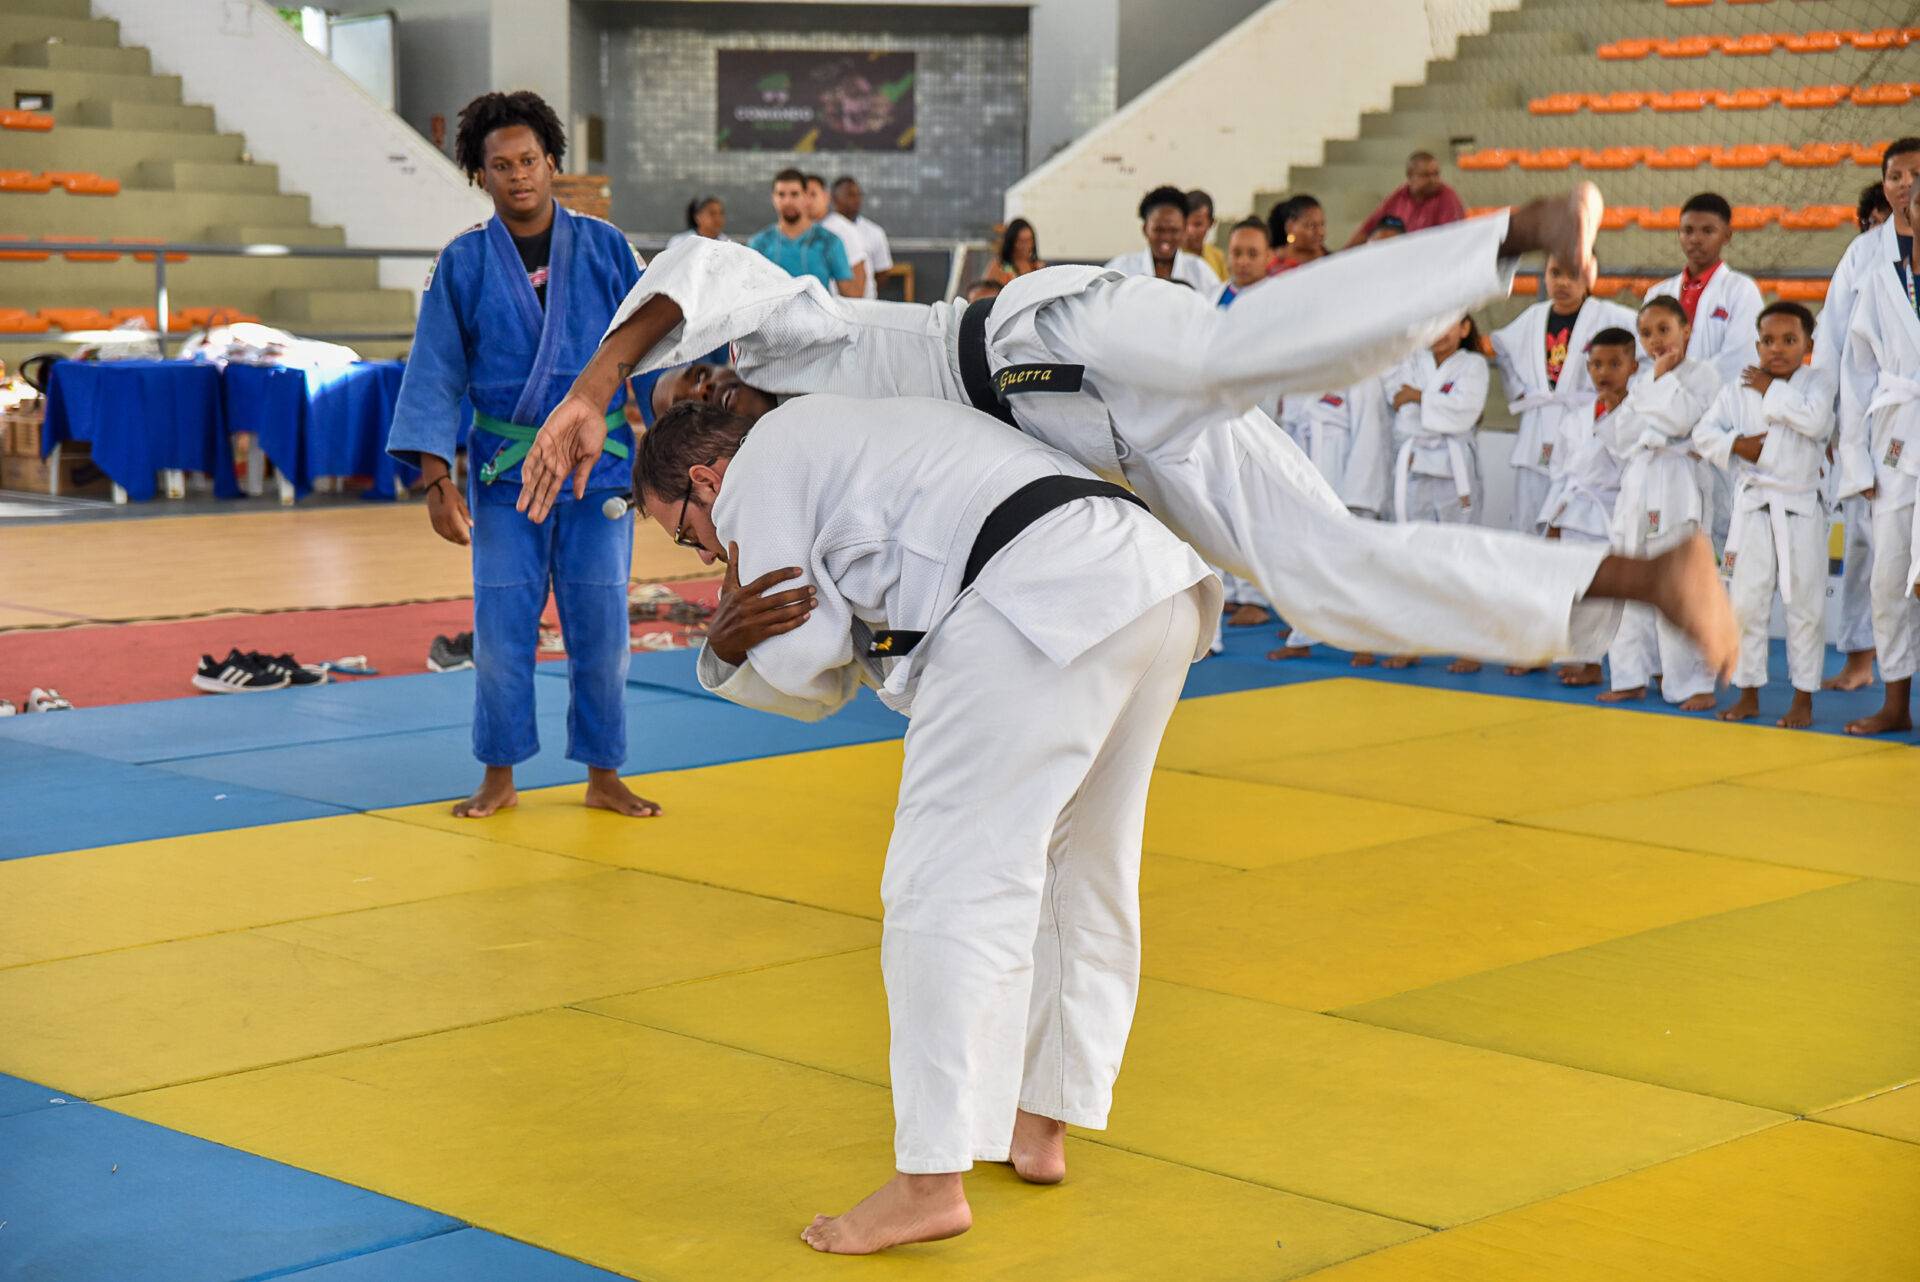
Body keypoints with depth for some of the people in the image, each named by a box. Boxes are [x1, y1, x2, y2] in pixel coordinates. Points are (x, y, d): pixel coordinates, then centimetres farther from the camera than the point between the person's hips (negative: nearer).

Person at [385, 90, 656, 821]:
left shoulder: (604, 248, 2)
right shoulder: (463, 264, 0)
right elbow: (435, 375, 1)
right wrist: (436, 479, -6)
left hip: (599, 466, 0)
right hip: (503, 473, 0)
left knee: (600, 626, 4)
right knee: (502, 629, 2)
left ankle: (603, 776, 18)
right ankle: (499, 778, 17)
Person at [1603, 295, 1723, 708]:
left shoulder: (1701, 375, -2)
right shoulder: (1642, 379, 18)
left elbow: (1682, 419, -17)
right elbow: (1623, 427, 7)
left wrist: (1664, 378, -9)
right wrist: (1657, 427, -8)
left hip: (1676, 485, -7)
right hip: (1637, 482, 7)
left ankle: (1694, 682, -6)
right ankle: (1633, 677, 17)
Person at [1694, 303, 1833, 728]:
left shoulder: (1817, 383, -2)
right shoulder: (1738, 390, 5)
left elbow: (1815, 420, -21)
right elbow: (1704, 432, 4)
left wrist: (1772, 390, -14)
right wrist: (1735, 444, -14)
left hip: (1802, 509, -2)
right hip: (1754, 508, 2)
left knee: (1806, 605, 2)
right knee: (1746, 604, 6)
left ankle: (1803, 698, 11)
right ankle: (1748, 693, 17)